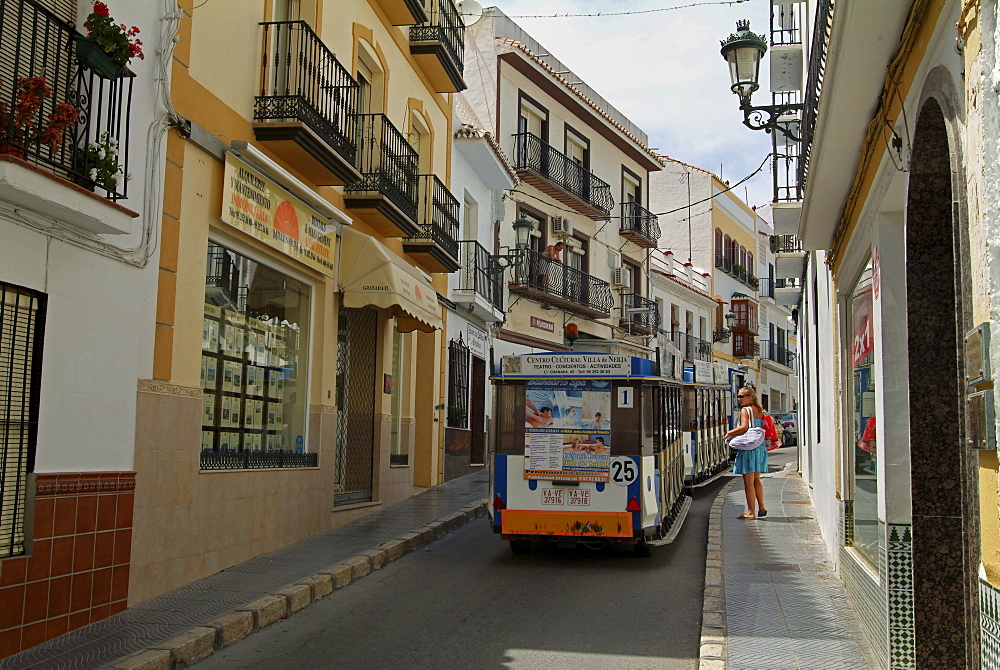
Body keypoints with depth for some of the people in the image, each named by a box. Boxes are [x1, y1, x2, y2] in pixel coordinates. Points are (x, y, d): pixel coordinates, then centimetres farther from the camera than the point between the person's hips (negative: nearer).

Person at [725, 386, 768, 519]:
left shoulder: (745, 410, -9)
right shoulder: (759, 411, 15)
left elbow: (744, 427, -21)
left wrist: (730, 433, -8)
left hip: (748, 447, -9)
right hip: (760, 447, 9)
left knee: (748, 481, -5)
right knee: (756, 480, 18)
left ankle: (751, 512, -5)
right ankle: (761, 508, 19)